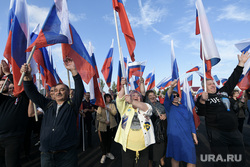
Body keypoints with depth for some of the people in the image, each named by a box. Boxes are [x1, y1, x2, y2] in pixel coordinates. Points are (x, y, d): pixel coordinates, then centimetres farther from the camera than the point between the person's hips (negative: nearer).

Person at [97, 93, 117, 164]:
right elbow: (98, 116, -7)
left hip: (110, 125, 2)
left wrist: (108, 109, -20)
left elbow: (114, 113, -9)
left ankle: (108, 153, 30)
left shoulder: (112, 105, 5)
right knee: (103, 140, 4)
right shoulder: (101, 106, -3)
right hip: (103, 125, -2)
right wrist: (105, 121, -15)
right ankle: (104, 155, 19)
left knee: (109, 139, 13)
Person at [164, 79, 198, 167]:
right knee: (175, 157, 6)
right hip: (174, 136, -3)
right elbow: (167, 98, -22)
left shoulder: (185, 107, 12)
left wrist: (194, 135, 10)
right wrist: (171, 87, -39)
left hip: (187, 136, 4)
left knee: (191, 160, 4)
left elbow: (191, 121, 14)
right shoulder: (169, 107, -1)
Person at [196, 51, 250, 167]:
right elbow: (200, 113, -19)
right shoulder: (202, 98, -5)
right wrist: (202, 100, -35)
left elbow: (233, 80, 17)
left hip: (234, 132, 6)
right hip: (217, 134, -6)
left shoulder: (222, 92, 12)